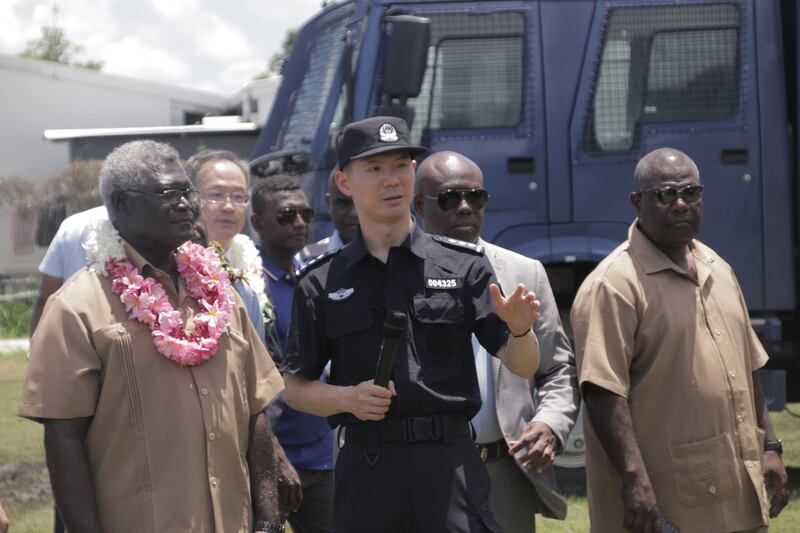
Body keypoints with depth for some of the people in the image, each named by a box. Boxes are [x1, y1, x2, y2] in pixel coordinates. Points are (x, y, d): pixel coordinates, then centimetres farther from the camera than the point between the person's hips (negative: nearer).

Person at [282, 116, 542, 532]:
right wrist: (346, 398, -9)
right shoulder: (321, 283, 7)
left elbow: (522, 367, 4)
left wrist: (520, 330, -18)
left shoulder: (462, 265, 5)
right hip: (366, 467, 1)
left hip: (452, 465, -1)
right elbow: (294, 388, 11)